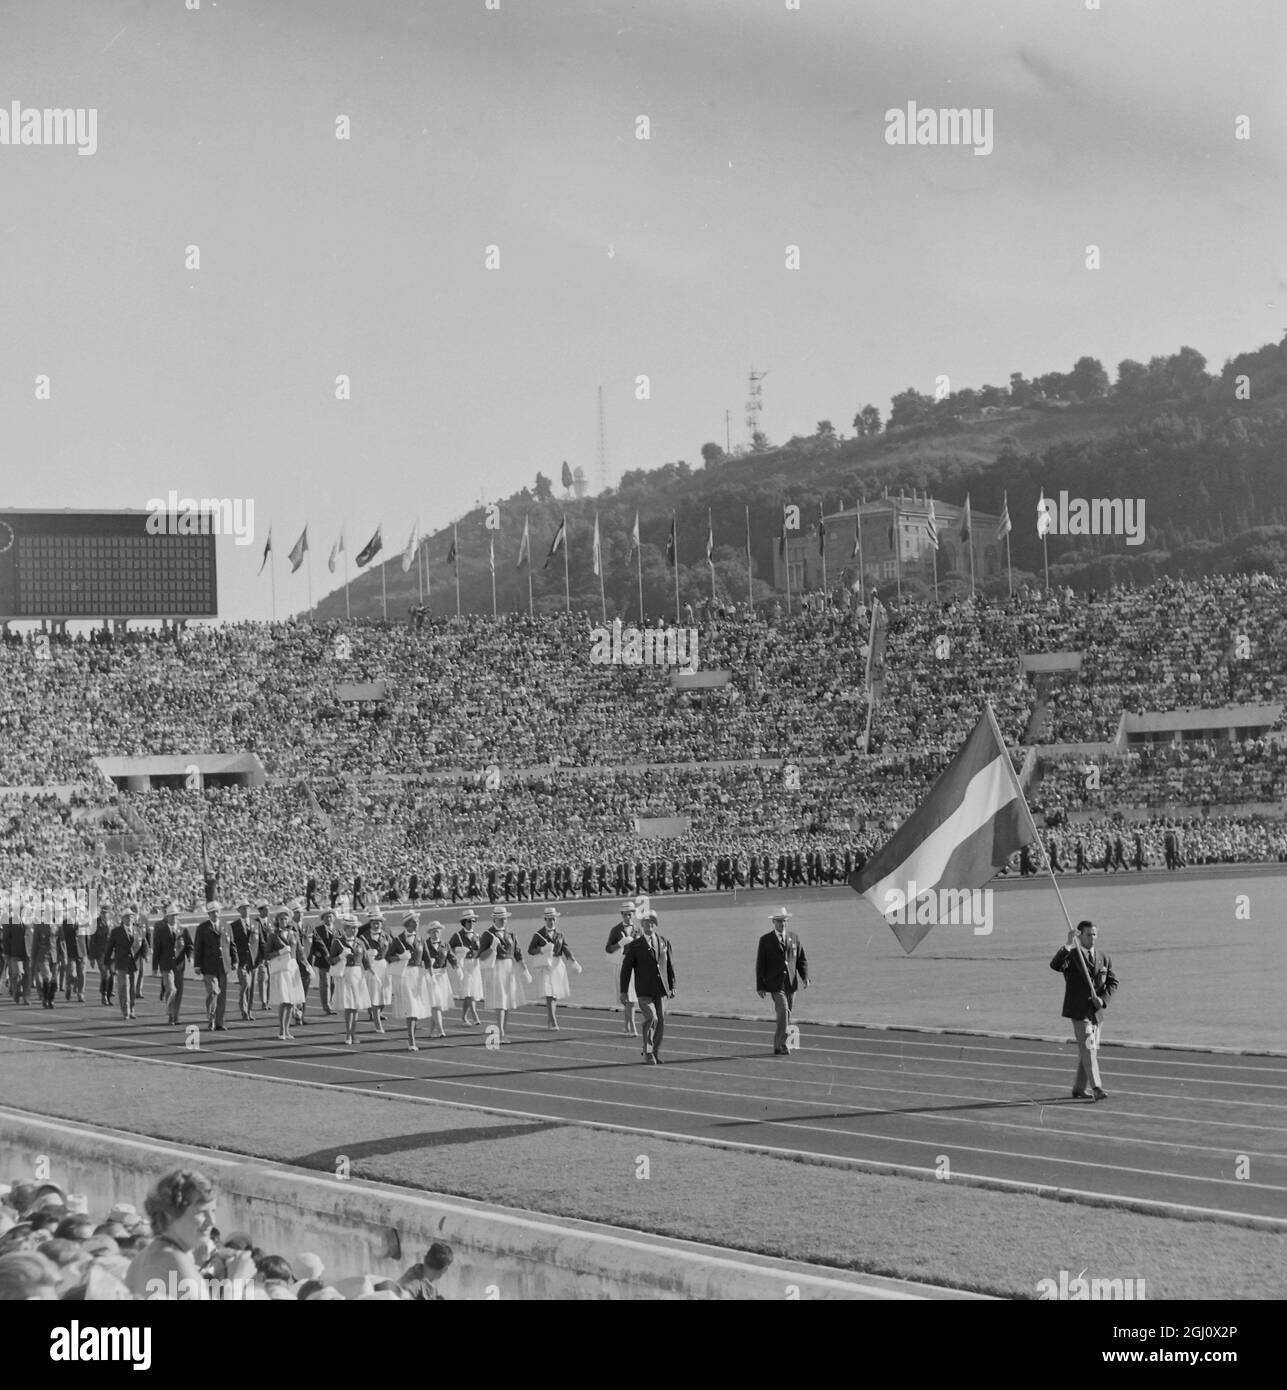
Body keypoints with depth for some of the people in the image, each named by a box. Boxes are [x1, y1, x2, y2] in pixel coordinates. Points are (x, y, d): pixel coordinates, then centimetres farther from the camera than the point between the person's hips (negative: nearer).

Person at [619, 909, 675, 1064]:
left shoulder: (664, 943, 10)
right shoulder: (635, 945, -1)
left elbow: (670, 965, 15)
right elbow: (626, 968, 0)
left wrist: (672, 986, 11)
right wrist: (623, 991, -4)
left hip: (661, 989, 4)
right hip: (644, 991, -4)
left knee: (661, 1020, 3)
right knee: (651, 1018, -17)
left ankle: (654, 1052, 17)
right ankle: (647, 1052, -3)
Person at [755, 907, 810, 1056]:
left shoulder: (794, 938, 10)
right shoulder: (765, 940, 1)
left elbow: (802, 960, 11)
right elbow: (760, 964, 1)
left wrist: (805, 977, -6)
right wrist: (760, 986, -3)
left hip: (791, 983, 4)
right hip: (776, 984, -4)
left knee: (785, 1015, 8)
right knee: (783, 1011, -18)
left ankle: (778, 1046, 19)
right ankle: (781, 1046, -17)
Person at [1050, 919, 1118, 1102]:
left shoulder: (1103, 958, 11)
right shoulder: (1071, 956, -5)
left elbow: (1113, 983, 11)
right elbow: (1055, 965, -26)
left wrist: (1103, 999, -7)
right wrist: (1068, 945, -37)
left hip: (1095, 1011, 6)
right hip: (1078, 1010, -6)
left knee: (1089, 1050, 10)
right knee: (1088, 1048, -13)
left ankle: (1079, 1088, 20)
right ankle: (1096, 1088, -18)